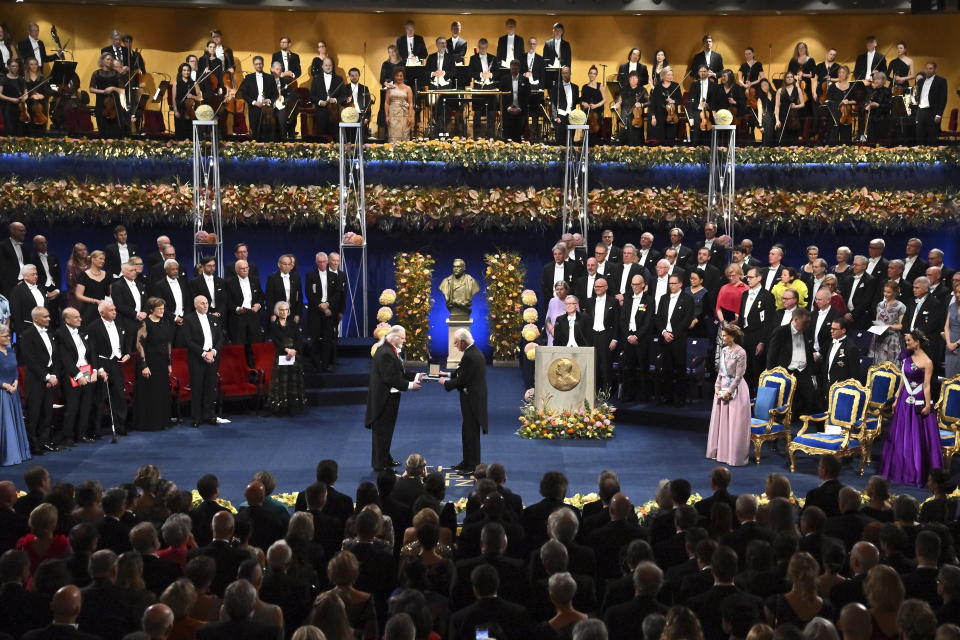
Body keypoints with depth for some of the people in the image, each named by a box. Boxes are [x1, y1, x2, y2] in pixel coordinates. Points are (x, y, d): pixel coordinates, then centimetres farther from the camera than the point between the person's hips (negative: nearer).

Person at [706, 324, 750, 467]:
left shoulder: (741, 353, -15)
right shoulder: (724, 350, 7)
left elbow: (738, 376, -15)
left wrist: (728, 392, -15)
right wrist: (717, 387, 2)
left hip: (735, 390, -7)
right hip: (723, 388, 7)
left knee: (734, 424, -2)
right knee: (720, 421, 11)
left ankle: (735, 455, 5)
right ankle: (721, 452, 21)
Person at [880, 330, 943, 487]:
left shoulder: (927, 362, -12)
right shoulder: (907, 359, 9)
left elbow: (926, 386, -15)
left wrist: (928, 405, -18)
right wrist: (896, 400, 12)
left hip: (918, 403, -7)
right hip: (905, 401, 7)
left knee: (919, 439, 0)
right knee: (901, 438, 12)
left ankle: (918, 474, 10)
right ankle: (901, 470, 24)